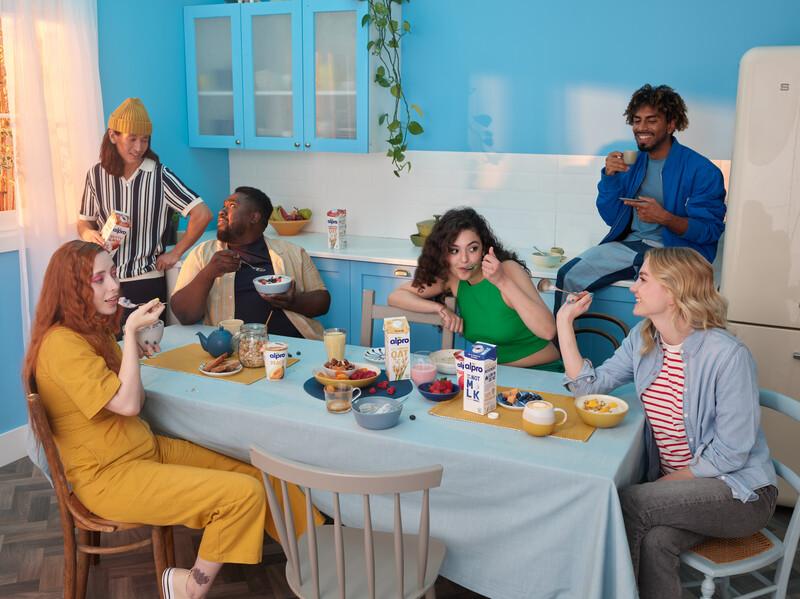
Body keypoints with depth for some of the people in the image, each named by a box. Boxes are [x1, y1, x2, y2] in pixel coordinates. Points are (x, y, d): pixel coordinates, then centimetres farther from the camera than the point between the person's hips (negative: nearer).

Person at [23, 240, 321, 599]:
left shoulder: (95, 331, 10)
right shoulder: (61, 344, -20)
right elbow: (127, 404, -22)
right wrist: (130, 332, -19)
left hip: (147, 448, 9)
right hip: (109, 476, -9)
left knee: (260, 474, 0)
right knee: (244, 493, -18)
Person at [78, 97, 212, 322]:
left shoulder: (159, 175, -8)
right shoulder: (96, 174, 2)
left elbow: (202, 214, -13)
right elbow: (84, 221, 15)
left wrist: (175, 253, -8)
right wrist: (88, 234, -8)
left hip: (147, 281, -2)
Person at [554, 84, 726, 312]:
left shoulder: (701, 170, -5)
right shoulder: (631, 163, 12)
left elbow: (710, 230, -8)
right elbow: (612, 218, 12)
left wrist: (664, 218, -23)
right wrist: (609, 177, -4)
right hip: (629, 244, 5)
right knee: (568, 276, -14)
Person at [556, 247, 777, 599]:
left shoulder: (728, 356, -21)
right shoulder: (642, 339, 1)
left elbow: (730, 454, -18)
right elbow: (587, 386, -1)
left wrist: (662, 483, -16)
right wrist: (565, 320, -3)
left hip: (739, 491, -5)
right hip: (674, 483, 5)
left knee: (628, 503, -26)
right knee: (655, 541, -27)